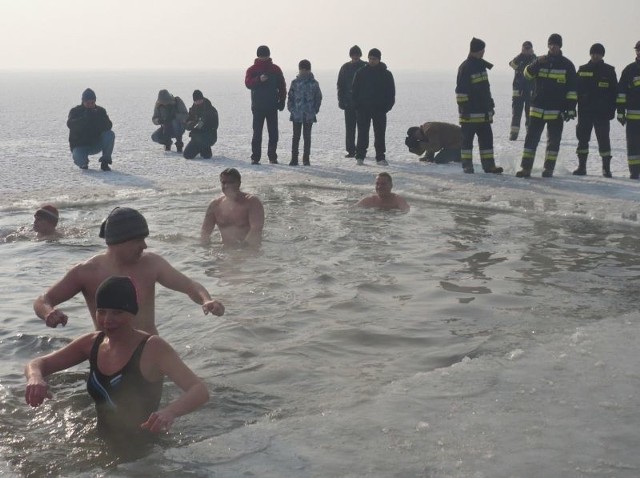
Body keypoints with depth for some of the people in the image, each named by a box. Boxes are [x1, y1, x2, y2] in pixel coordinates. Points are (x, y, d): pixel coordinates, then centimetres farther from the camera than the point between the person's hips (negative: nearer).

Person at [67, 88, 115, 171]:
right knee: (80, 161, -33)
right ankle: (83, 163, 10)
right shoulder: (75, 111, -7)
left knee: (110, 135, -25)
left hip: (96, 144, 2)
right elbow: (70, 124, -26)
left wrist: (98, 119, -34)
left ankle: (105, 162, -12)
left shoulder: (100, 111, -1)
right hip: (79, 145, -2)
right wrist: (84, 118, -38)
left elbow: (108, 126, -16)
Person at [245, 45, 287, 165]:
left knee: (273, 133, 3)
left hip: (272, 106, 2)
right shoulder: (252, 70, 2)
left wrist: (282, 101, 2)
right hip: (258, 106, -2)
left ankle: (272, 156, 10)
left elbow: (282, 86, 10)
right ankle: (255, 157, -1)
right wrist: (259, 79, -33)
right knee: (257, 133, -4)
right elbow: (248, 83, -15)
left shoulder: (275, 69, 8)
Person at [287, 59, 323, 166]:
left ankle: (306, 158, 8)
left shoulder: (314, 83, 1)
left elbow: (318, 97, 4)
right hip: (296, 114, 0)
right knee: (296, 136, 4)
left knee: (307, 136, 6)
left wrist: (315, 110, 0)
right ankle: (294, 158, 5)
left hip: (309, 115, 0)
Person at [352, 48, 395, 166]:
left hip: (379, 109, 1)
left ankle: (380, 157, 9)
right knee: (362, 134, 0)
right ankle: (360, 157, 6)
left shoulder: (386, 74, 4)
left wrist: (387, 106, -6)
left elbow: (391, 92, 6)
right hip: (363, 108, 0)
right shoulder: (361, 72, 3)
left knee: (380, 134, 3)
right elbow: (355, 90, 6)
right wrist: (357, 104, -6)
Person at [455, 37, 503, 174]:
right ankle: (467, 165, 6)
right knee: (467, 139, 1)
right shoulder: (465, 67, -12)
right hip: (470, 112, -8)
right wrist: (463, 109, -19)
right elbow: (460, 90, -15)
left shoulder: (481, 65, 14)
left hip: (483, 111, 8)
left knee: (486, 138, 7)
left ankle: (489, 165, 10)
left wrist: (490, 104, 22)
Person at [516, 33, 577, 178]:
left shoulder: (567, 65, 2)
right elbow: (528, 74, -10)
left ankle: (549, 169, 13)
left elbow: (572, 89, 0)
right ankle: (526, 167, 3)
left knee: (554, 140, 5)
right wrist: (536, 64, -28)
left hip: (557, 111, -1)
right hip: (537, 109, 1)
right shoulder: (540, 61, 7)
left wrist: (571, 108, -7)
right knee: (531, 138, 0)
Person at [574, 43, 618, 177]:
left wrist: (612, 110, -3)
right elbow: (575, 89, 9)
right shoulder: (582, 70, 9)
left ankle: (606, 168, 2)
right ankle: (581, 166, 11)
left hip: (602, 112, -2)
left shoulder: (609, 71, 4)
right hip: (584, 111, 2)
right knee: (582, 138, 4)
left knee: (603, 139, -2)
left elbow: (614, 92, 4)